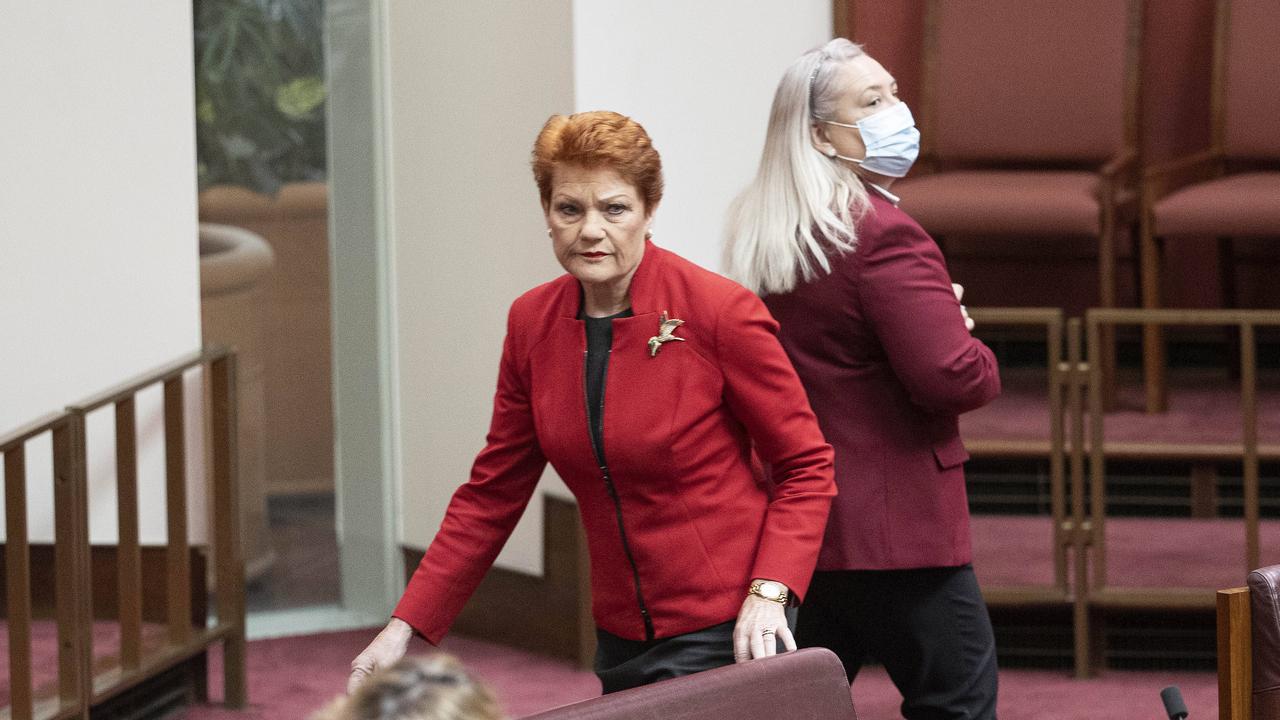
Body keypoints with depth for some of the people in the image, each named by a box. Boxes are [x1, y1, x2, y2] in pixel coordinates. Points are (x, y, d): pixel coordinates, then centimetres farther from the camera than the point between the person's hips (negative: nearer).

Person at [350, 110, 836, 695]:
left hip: (725, 634, -5)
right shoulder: (531, 323, 4)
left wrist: (768, 593, -18)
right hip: (622, 641, 6)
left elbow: (805, 468, -5)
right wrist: (406, 625, 4)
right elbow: (492, 492, 11)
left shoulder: (721, 312, -12)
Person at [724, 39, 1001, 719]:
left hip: (794, 524, 8)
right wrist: (982, 360, 1)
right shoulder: (883, 236, -18)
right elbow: (954, 377, -23)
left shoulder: (757, 235, 10)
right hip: (895, 529, -8)